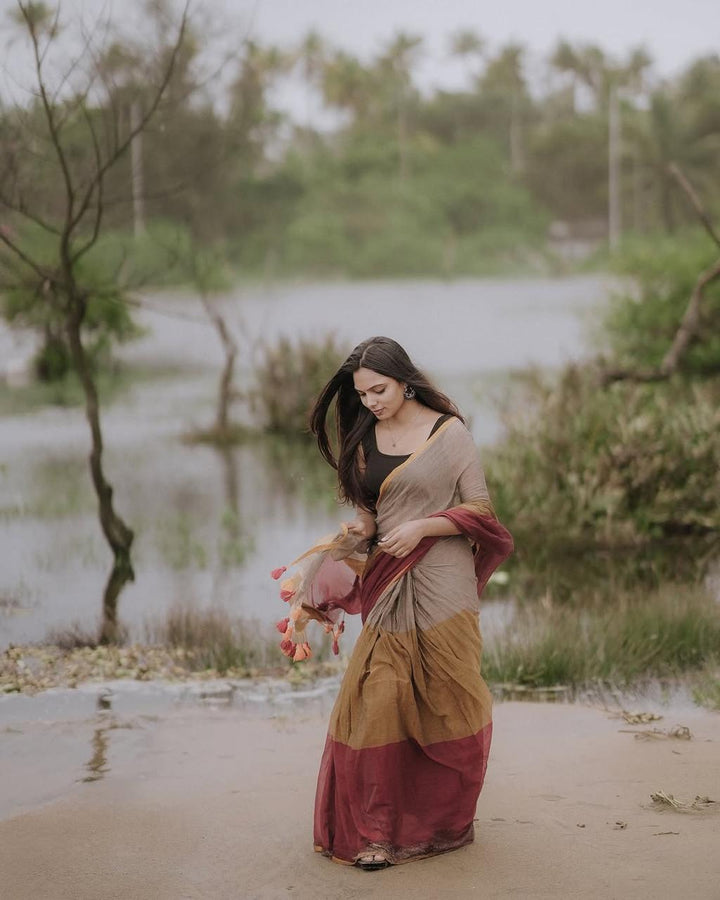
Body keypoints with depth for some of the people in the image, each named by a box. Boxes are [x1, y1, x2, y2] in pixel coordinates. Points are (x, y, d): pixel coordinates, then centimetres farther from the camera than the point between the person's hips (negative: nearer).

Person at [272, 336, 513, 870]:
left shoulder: (449, 432, -3)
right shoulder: (364, 439, 10)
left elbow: (480, 510, -3)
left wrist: (422, 526, -15)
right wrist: (357, 533, -6)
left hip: (441, 586, -3)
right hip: (388, 587, 4)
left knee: (445, 705, 3)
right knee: (375, 702, -6)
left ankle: (444, 821, 19)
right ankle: (378, 830, 0)